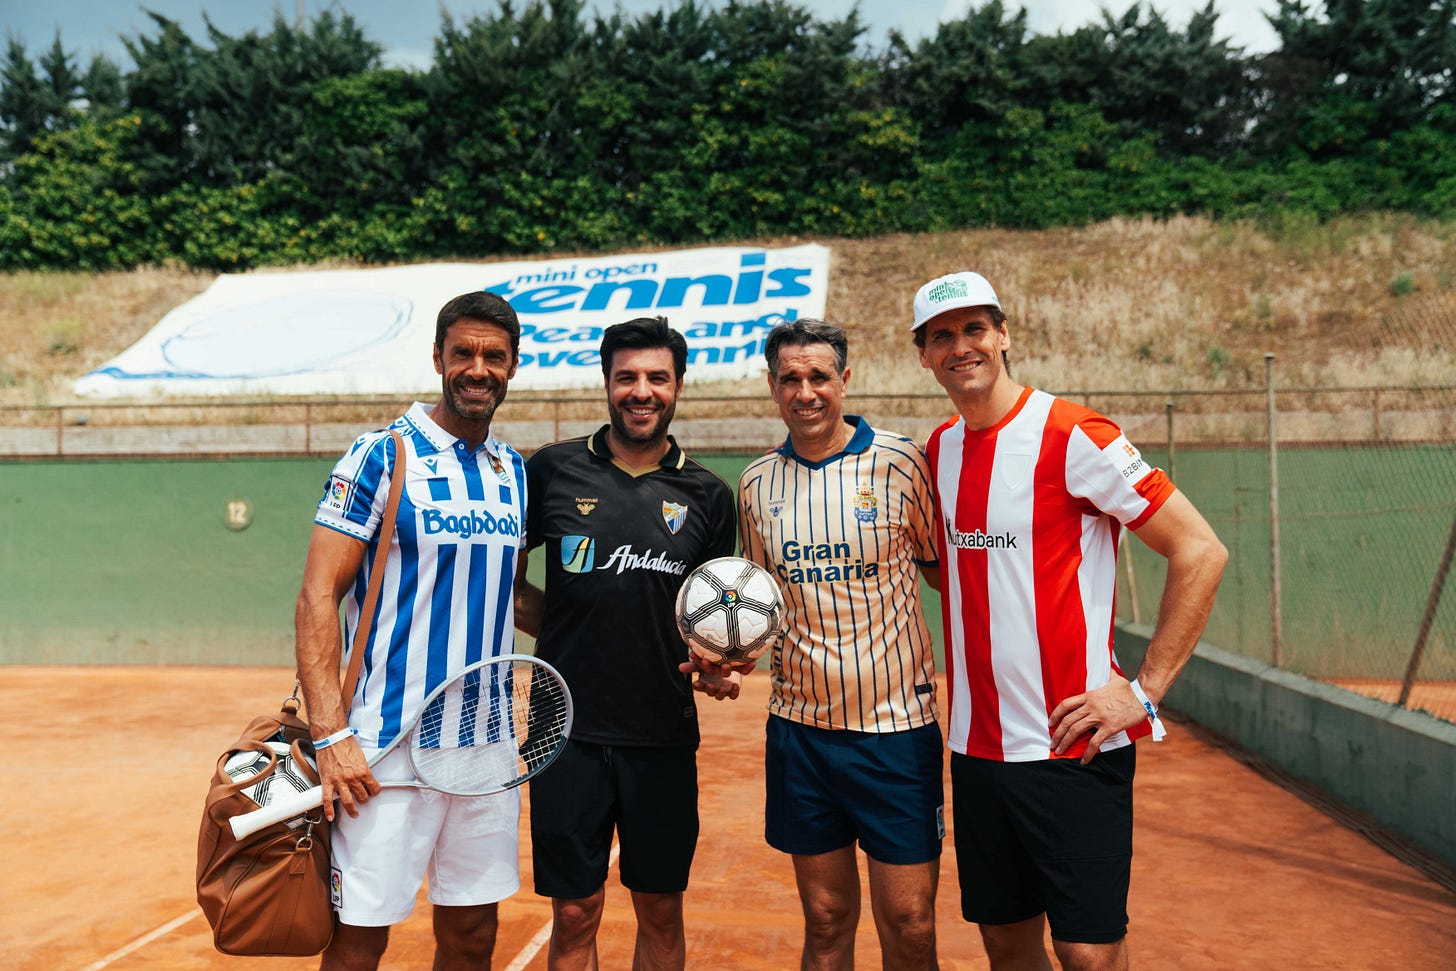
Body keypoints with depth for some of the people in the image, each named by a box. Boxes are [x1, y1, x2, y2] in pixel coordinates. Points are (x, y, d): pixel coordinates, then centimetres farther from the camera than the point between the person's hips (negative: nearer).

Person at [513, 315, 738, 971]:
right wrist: (569, 634, -3)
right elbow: (507, 582, 9)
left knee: (660, 911, 13)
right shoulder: (553, 470, 0)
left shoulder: (707, 496, 3)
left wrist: (720, 666, -9)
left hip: (665, 736, 1)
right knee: (574, 914, 8)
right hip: (570, 729, -1)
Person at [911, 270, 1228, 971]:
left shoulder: (1071, 436, -12)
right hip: (975, 747, 6)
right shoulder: (939, 450, 8)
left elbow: (1201, 552, -12)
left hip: (1072, 746, -6)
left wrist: (1144, 690, -14)